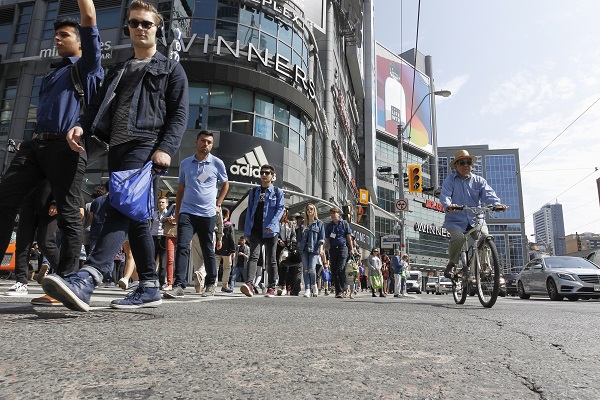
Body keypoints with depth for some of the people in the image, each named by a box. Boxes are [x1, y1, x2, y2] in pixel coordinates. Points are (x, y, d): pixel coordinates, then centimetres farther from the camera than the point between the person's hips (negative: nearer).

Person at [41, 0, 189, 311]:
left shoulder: (171, 69, 12)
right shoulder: (118, 71, 29)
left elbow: (179, 114, -1)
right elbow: (99, 106, 20)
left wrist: (166, 148, -17)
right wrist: (82, 125, -2)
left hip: (146, 145, -7)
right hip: (118, 148, 7)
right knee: (134, 216, 3)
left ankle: (87, 279, -38)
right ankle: (149, 288, 8)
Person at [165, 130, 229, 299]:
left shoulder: (217, 163, 3)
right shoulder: (185, 163, 8)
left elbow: (225, 184, 17)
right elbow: (180, 189, 17)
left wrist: (218, 204, 9)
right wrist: (177, 212, 15)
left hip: (208, 214, -1)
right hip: (187, 212, 1)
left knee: (208, 250, 7)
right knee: (182, 247, -13)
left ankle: (211, 285, 21)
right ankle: (179, 285, -13)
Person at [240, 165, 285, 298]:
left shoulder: (277, 192, 8)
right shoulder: (253, 191, 16)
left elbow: (280, 209, -2)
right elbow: (249, 211, 14)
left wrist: (272, 225, -18)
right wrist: (247, 231, 7)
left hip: (270, 231, -1)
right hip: (255, 230, 2)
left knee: (271, 259, 5)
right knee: (254, 255, -14)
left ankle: (271, 288, 11)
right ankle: (249, 284, -27)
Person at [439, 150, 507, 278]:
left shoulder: (479, 181, 11)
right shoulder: (450, 180, 2)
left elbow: (488, 194, -5)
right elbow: (444, 195, -13)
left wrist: (497, 204, -28)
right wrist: (448, 206, -36)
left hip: (476, 220, 3)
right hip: (456, 220, -3)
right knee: (458, 237, -29)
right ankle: (451, 264, -1)